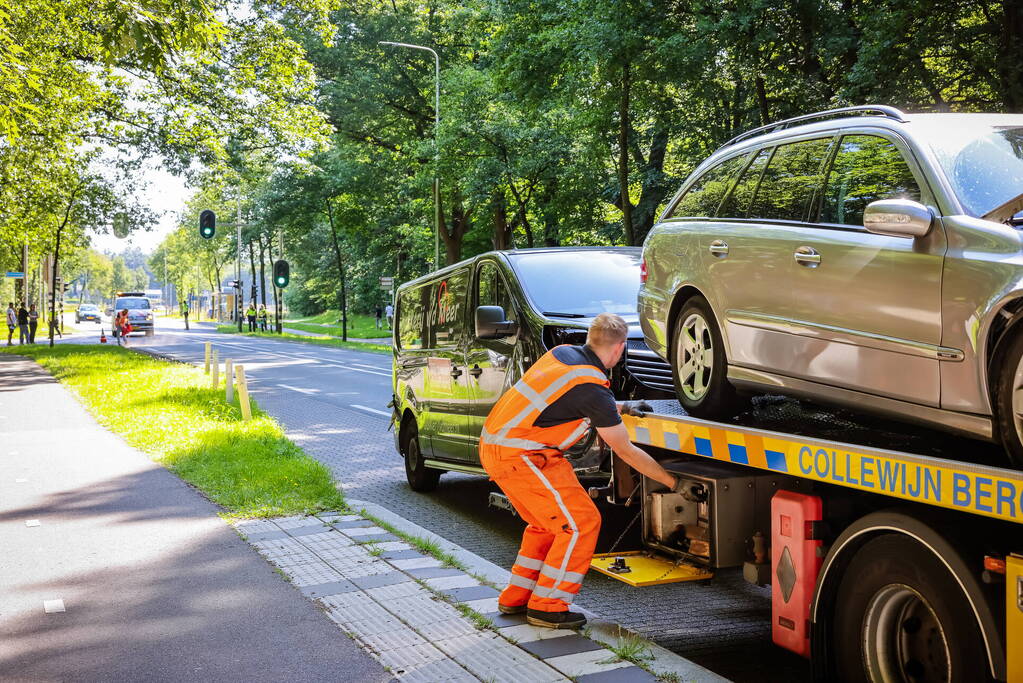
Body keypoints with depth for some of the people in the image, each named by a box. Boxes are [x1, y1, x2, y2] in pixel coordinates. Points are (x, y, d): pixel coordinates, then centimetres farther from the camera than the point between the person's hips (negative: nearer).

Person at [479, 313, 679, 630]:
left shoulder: (562, 352, 7)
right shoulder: (593, 387, -16)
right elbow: (626, 451, -8)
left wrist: (620, 407, 32)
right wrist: (672, 481, 2)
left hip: (494, 444, 9)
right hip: (520, 456, -9)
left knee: (547, 523, 22)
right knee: (580, 523, -3)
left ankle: (515, 598, 28)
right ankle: (547, 607, 2)